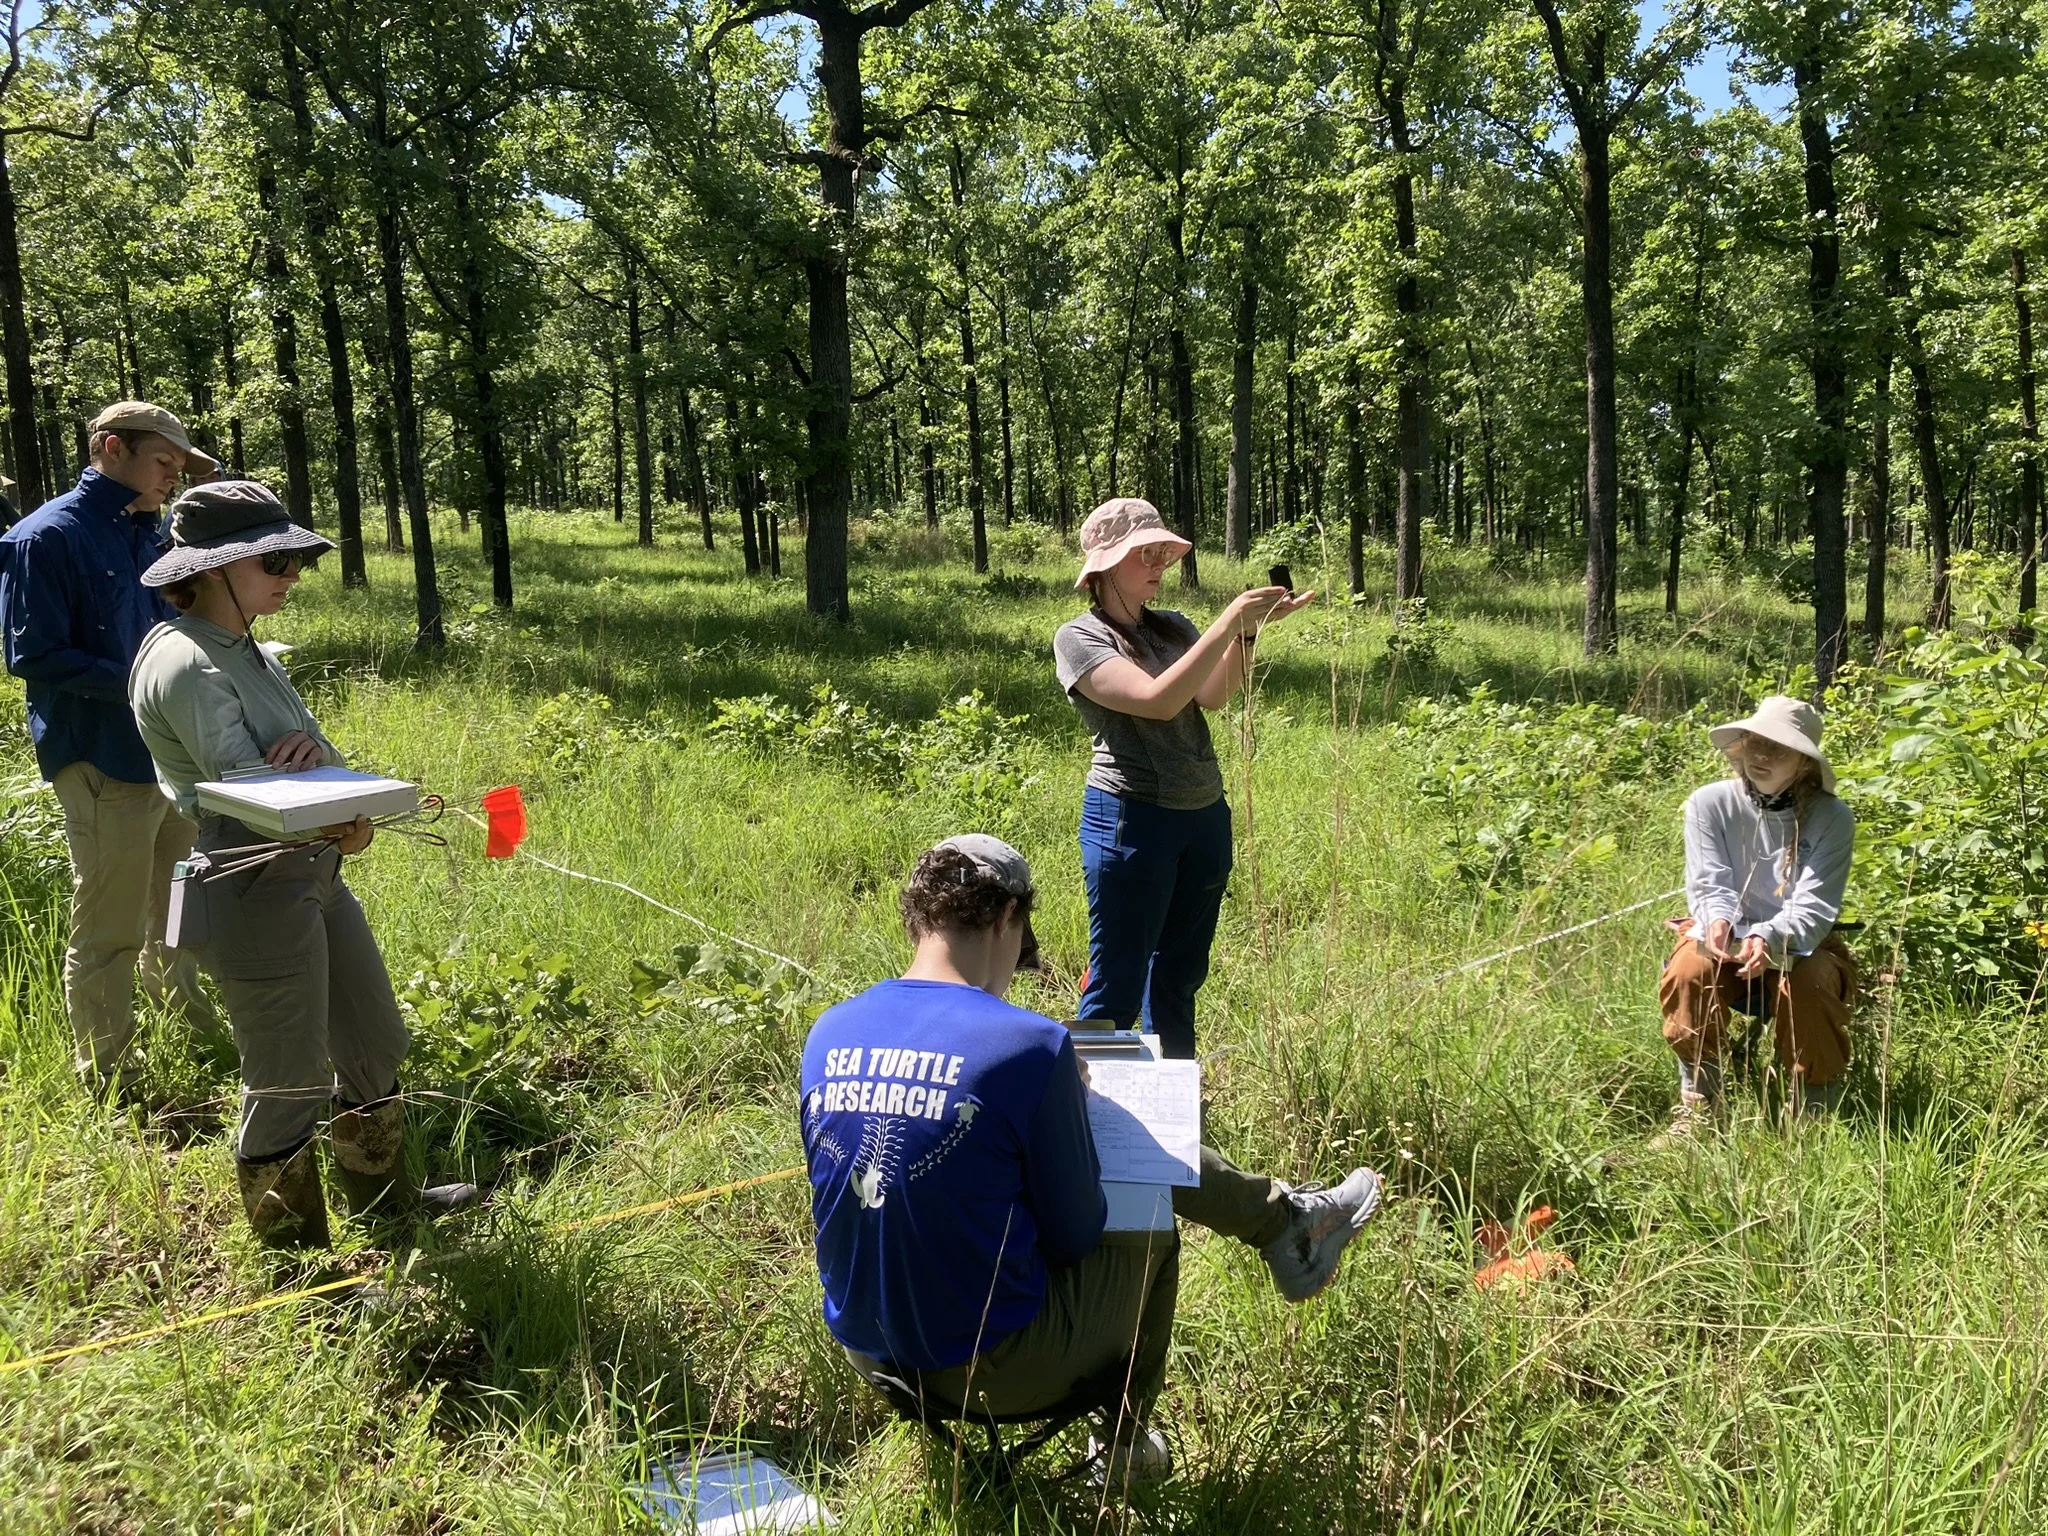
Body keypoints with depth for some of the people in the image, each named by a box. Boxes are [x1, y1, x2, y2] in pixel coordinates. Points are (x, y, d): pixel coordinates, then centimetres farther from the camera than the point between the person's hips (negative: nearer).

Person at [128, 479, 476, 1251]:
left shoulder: (246, 649, 11)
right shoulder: (185, 664, -18)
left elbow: (307, 765, 4)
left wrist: (316, 753, -18)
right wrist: (348, 820, -19)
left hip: (313, 875, 10)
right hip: (254, 892, -10)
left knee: (376, 1043, 21)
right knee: (289, 1086, 4)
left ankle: (383, 1197, 42)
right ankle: (297, 1262, 23)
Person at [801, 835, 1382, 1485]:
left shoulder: (826, 1036, -4)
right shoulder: (1028, 1043, -23)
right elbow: (1076, 1236, -12)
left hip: (867, 1352, 6)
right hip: (990, 1370, -6)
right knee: (1151, 1229, 22)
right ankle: (1124, 1446, 40)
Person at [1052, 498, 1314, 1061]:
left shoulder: (1173, 627, 11)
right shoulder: (1078, 639, -8)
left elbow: (1214, 695, -7)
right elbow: (1157, 700, -22)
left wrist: (1251, 627, -19)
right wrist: (1229, 622, -23)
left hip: (1205, 818, 7)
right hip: (1131, 820, -7)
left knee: (1180, 973, 17)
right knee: (1118, 986, -1)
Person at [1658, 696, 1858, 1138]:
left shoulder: (1831, 818, -13)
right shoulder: (1709, 803, -11)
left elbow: (1813, 909, -20)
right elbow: (1710, 886, -14)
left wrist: (1771, 939, -41)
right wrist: (1717, 922, -38)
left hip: (1799, 946, 0)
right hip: (1725, 939, 1)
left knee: (1810, 988, -33)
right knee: (1689, 971, -31)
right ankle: (1698, 1106, -16)